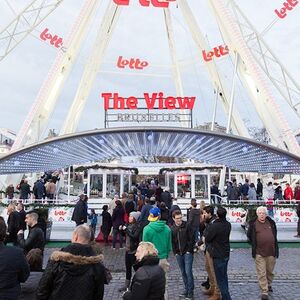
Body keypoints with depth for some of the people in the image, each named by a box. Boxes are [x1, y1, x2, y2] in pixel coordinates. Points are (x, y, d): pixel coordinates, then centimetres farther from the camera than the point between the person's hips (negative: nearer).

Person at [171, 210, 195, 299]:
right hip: (178, 254, 4)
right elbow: (172, 242, 10)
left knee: (188, 272, -5)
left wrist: (189, 250, -10)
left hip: (187, 253, -4)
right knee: (183, 273, 13)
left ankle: (190, 292, 6)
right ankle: (186, 289, 26)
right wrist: (175, 252, 3)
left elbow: (192, 239, -8)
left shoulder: (187, 226, -8)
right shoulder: (172, 229, 3)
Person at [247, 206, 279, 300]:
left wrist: (273, 245, 15)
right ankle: (264, 292, 4)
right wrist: (254, 244, 5)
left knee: (270, 271, 19)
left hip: (271, 252, 3)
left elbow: (275, 233, 20)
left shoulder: (271, 222, 5)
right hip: (259, 253, -3)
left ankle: (269, 284, 42)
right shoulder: (253, 224, -4)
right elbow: (249, 236, 9)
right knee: (261, 273, -3)